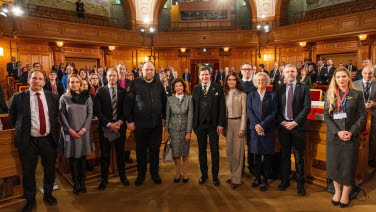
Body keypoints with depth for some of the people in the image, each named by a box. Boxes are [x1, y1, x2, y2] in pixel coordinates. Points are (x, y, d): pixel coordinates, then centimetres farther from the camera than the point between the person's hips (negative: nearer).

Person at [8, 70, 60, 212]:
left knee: (50, 169, 14)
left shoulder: (53, 97, 1)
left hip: (49, 139, 2)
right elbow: (12, 116, 10)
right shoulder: (18, 97, -4)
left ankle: (48, 194, 37)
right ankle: (30, 200, 31)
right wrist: (20, 129, 7)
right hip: (28, 141, -1)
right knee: (28, 171, 10)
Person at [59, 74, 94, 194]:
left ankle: (82, 182, 18)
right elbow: (62, 115, 0)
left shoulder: (86, 97, 3)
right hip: (70, 132, -1)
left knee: (83, 157, 6)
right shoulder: (64, 98, 2)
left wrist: (83, 129, -8)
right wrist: (70, 130, -8)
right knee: (73, 158, 4)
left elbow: (90, 113, 1)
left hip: (83, 132, 1)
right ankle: (75, 183, 16)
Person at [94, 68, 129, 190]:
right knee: (105, 154, 7)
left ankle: (122, 176, 27)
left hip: (120, 126, 1)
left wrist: (120, 122, -12)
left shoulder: (123, 91, 4)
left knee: (120, 152, 12)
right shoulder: (100, 91, -1)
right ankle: (104, 179, 21)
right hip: (105, 127, -1)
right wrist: (109, 124, -14)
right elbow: (97, 111, -6)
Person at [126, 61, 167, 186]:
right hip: (140, 123, -2)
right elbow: (129, 102, -3)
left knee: (155, 149, 11)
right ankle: (141, 175, 27)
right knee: (141, 150, 10)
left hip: (157, 123, 2)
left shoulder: (159, 84, 7)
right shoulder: (136, 83, -3)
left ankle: (155, 173, 27)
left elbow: (164, 101, 13)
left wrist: (164, 117, 10)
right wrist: (130, 121, -5)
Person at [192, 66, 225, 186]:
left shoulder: (217, 88, -2)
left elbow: (222, 107, -4)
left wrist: (220, 124, -10)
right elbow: (193, 107, 4)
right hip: (199, 124, 2)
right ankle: (204, 174, 28)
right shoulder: (196, 88, 6)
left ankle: (215, 175, 23)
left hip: (213, 124, -2)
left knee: (215, 151, 7)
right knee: (202, 150, 12)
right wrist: (193, 124, -1)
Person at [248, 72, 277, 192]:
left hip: (268, 129, -1)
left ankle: (265, 180, 14)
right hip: (254, 129, 1)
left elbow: (273, 113, -4)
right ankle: (257, 178, 20)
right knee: (256, 154, 7)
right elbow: (249, 112, 1)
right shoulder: (251, 95, 9)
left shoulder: (272, 95, 5)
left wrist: (262, 125, -13)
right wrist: (257, 126, -11)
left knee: (267, 155, 3)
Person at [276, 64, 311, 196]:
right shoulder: (280, 89, 9)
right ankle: (284, 181, 23)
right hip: (283, 125, 2)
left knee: (299, 157, 4)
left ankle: (300, 184, 16)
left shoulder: (304, 88, 2)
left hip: (298, 126, -2)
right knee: (284, 155, 11)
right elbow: (277, 109, 7)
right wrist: (282, 122, -7)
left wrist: (295, 122, -13)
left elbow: (307, 107, -6)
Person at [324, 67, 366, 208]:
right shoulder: (330, 94, 4)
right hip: (333, 135, 1)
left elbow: (363, 116, -2)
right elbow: (326, 116, 0)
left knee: (348, 165, 6)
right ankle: (337, 191, 25)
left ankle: (345, 193, 21)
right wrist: (338, 132, -12)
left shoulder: (357, 94, 1)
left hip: (351, 136, -1)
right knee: (334, 164, 8)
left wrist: (351, 132, -14)